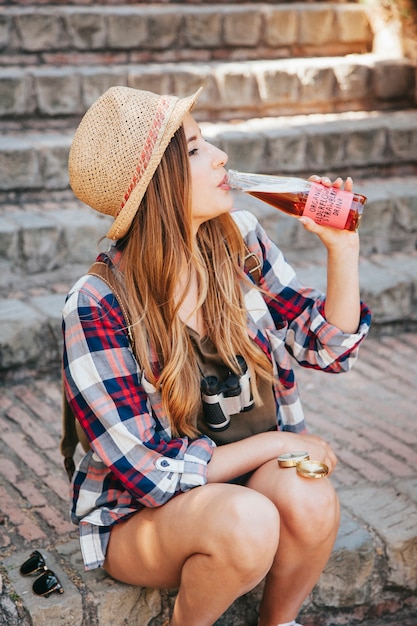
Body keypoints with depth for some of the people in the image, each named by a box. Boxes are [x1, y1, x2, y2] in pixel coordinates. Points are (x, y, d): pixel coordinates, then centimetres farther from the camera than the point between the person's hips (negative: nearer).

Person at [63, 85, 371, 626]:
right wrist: (274, 443, -15)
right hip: (143, 513, -4)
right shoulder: (97, 307, -21)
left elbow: (330, 345, 5)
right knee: (247, 522, -34)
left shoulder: (238, 238, -5)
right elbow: (149, 470, -17)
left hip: (256, 478, 5)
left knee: (311, 500, -28)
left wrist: (343, 249, -10)